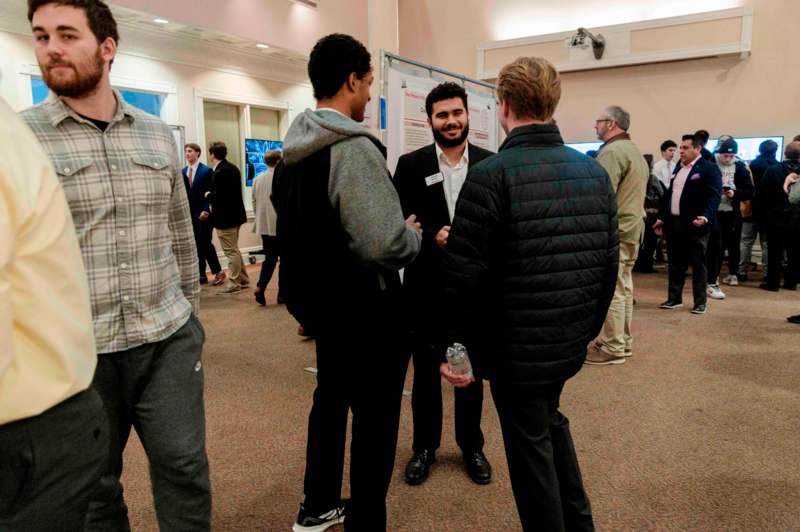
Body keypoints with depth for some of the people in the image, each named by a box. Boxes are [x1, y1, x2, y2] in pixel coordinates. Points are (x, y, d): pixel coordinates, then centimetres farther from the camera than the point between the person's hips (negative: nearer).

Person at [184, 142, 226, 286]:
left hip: (203, 213, -5)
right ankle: (201, 275, 14)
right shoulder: (183, 172, 8)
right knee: (196, 245, 7)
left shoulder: (207, 171, -6)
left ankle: (218, 272, 8)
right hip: (189, 214, 5)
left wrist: (206, 210, -16)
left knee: (205, 243, -7)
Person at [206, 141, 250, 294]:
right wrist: (214, 205, 14)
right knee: (234, 249, 18)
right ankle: (243, 279, 24)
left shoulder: (220, 172, -20)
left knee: (231, 251, -1)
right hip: (235, 214, 10)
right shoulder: (233, 168, 9)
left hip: (225, 217, -10)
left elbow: (218, 196, -25)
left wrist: (208, 195, -5)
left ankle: (234, 283, 8)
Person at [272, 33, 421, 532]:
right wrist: (414, 234, -8)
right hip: (365, 307, -9)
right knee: (375, 418, 5)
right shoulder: (354, 148, -21)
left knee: (332, 395, 24)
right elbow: (382, 244, -29)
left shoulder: (293, 148, 7)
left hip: (317, 297, 10)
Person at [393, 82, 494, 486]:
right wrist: (431, 237, -20)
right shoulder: (410, 165, -1)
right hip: (426, 286, 0)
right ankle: (424, 446, 30)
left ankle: (471, 446, 33)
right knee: (426, 370, 12)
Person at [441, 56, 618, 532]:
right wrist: (588, 327, 17)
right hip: (572, 343, 7)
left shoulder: (491, 176, -18)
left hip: (515, 346, -6)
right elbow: (610, 264, 6)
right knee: (549, 421, 28)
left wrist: (456, 343, -6)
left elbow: (465, 275, -20)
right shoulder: (595, 172, 2)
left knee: (530, 448, 12)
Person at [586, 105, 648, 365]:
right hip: (631, 228, 10)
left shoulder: (611, 152, -15)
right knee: (624, 287, 15)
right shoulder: (635, 151, 19)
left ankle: (613, 348, 2)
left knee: (611, 290, -4)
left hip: (613, 231, -10)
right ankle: (623, 340, 24)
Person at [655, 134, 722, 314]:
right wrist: (662, 218, 16)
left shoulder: (709, 169, -6)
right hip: (673, 223, 7)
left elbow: (714, 196, -16)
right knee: (675, 263, 12)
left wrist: (705, 216, -30)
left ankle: (700, 301, 10)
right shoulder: (678, 168, 17)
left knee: (698, 264, 2)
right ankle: (674, 298, 22)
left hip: (694, 224, -7)